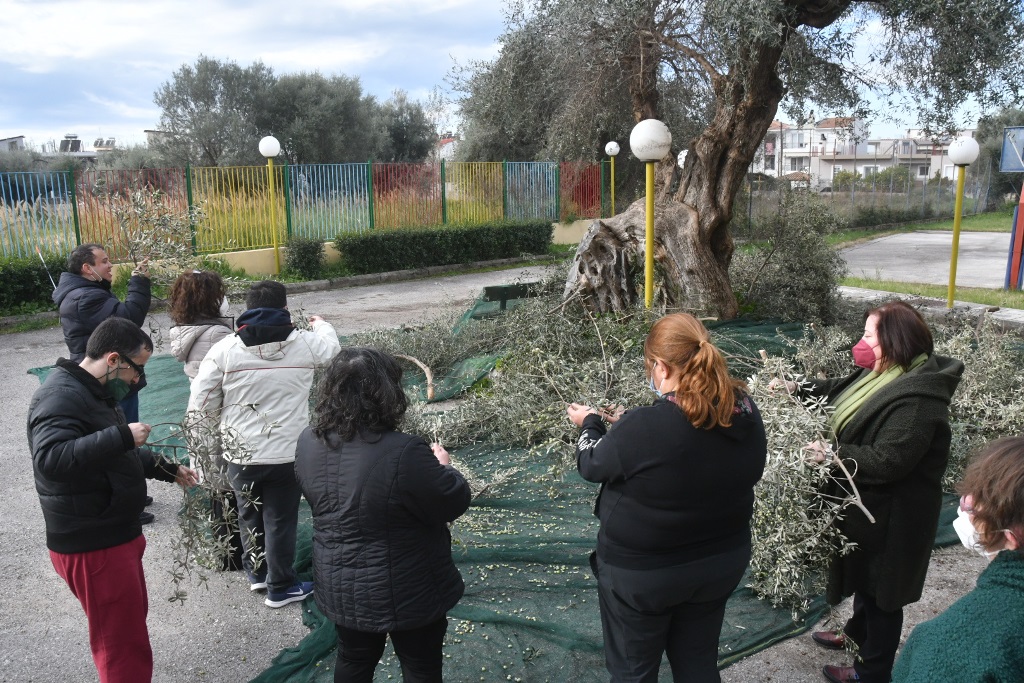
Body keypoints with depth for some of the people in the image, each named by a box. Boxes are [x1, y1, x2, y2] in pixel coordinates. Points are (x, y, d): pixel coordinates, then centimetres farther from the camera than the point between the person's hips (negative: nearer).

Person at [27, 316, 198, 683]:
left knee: (132, 620, 25)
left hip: (115, 535, 11)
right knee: (126, 648, -2)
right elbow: (50, 459, -37)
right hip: (92, 546, -11)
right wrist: (122, 436, -37)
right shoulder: (62, 397, -20)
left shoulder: (93, 391, 13)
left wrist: (167, 468, 17)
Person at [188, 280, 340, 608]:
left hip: (241, 453, 2)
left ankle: (257, 572, 40)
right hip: (288, 453, -1)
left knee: (249, 513, 23)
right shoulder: (306, 344, -9)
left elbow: (201, 406, -6)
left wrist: (223, 425, 15)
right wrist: (321, 323, 37)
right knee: (281, 520, 12)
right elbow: (331, 345, 15)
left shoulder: (224, 349, -10)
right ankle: (280, 587, 25)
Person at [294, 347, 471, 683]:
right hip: (406, 591, -5)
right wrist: (443, 467, 0)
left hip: (341, 588, 6)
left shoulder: (309, 442, -10)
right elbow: (455, 502, -20)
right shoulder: (403, 453, -32)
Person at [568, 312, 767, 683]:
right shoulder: (746, 412, -11)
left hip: (642, 573, -5)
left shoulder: (644, 428, -31)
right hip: (722, 562, 6)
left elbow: (592, 465, -12)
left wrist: (589, 424, 8)